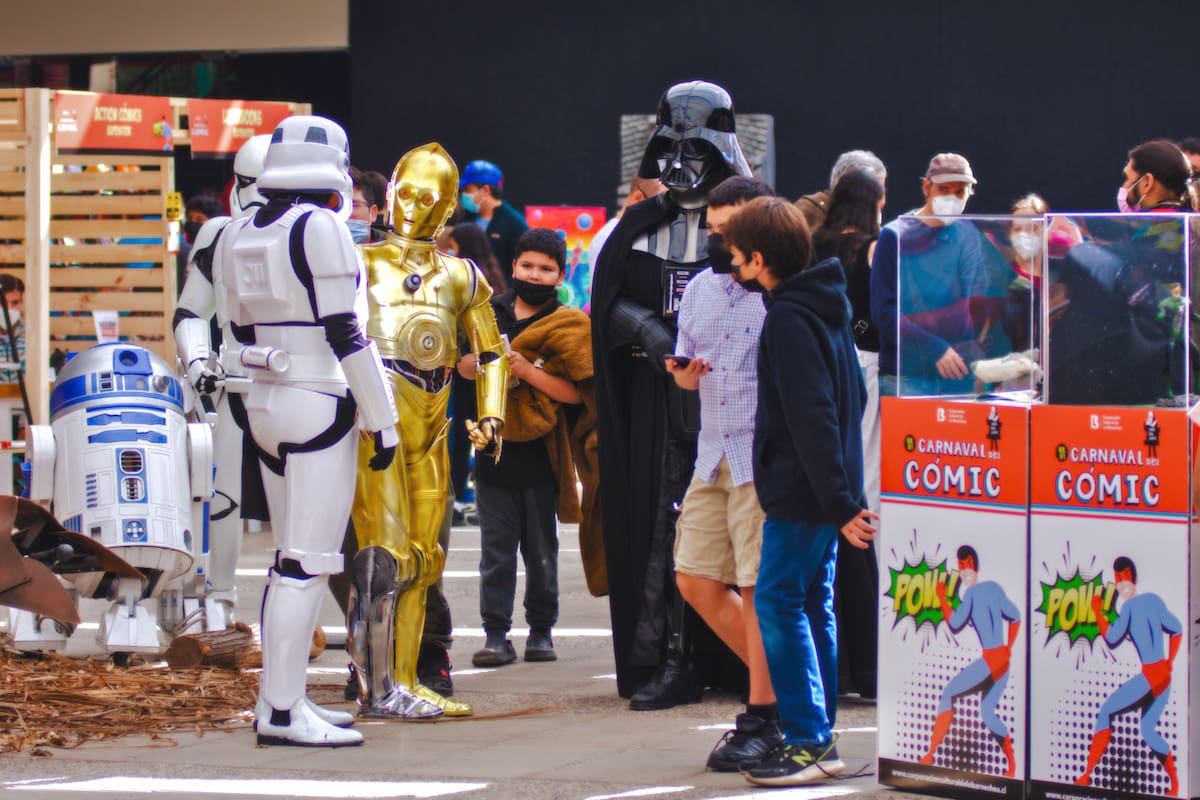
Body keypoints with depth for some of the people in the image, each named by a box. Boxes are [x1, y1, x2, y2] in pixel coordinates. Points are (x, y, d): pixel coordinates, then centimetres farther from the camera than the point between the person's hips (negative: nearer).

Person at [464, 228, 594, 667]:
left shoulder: (568, 326, -1)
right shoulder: (490, 313, 9)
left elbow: (576, 392, -8)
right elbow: (463, 364, 18)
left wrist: (528, 371, -17)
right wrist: (483, 365, -3)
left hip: (540, 454, -2)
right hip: (493, 448, 2)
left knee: (542, 552, 5)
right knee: (496, 549, 1)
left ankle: (541, 631, 15)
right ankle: (496, 634, 3)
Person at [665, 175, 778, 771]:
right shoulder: (700, 288, 15)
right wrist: (685, 373, 0)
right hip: (714, 455, 8)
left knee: (758, 588, -6)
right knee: (696, 581, 6)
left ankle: (762, 719, 2)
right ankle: (777, 682, 22)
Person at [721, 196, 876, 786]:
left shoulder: (789, 319, -17)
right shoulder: (823, 308, 13)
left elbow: (812, 417, -22)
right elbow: (854, 396, 20)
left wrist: (840, 502, -24)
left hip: (801, 493, -10)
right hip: (823, 492, 10)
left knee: (778, 602, -8)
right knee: (814, 605, 12)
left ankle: (808, 741, -11)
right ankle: (819, 737, 15)